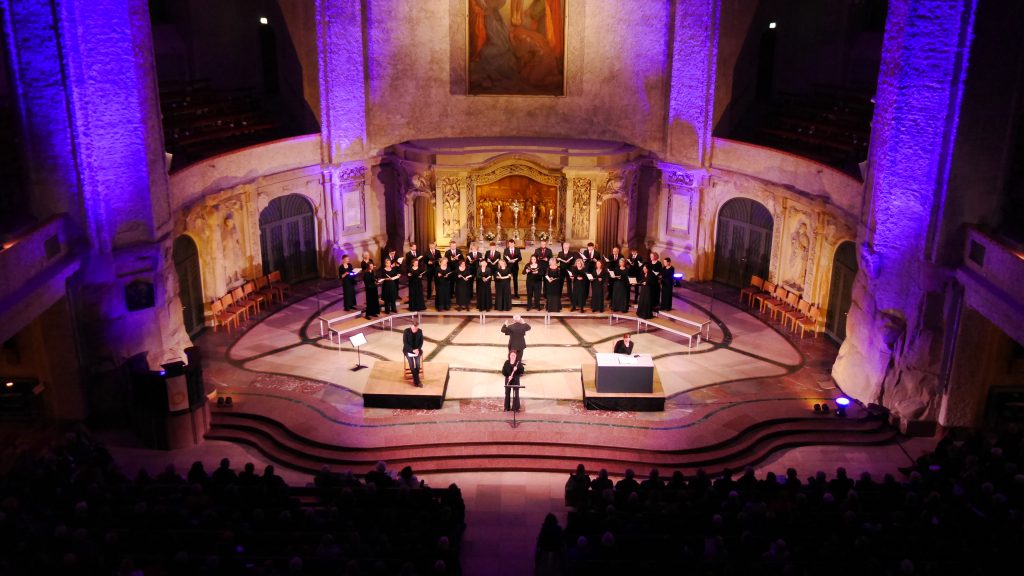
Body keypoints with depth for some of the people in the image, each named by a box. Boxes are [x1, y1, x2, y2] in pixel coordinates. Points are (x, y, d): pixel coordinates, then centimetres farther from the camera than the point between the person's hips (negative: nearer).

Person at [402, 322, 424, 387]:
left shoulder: (420, 331, -4)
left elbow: (421, 342, 3)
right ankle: (417, 380, -20)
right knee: (411, 364, -28)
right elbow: (405, 343, -14)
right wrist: (412, 350, -24)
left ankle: (415, 380, -10)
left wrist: (418, 349, -15)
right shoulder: (406, 331, -14)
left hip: (417, 350, 2)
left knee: (418, 363, -25)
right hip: (408, 350, -2)